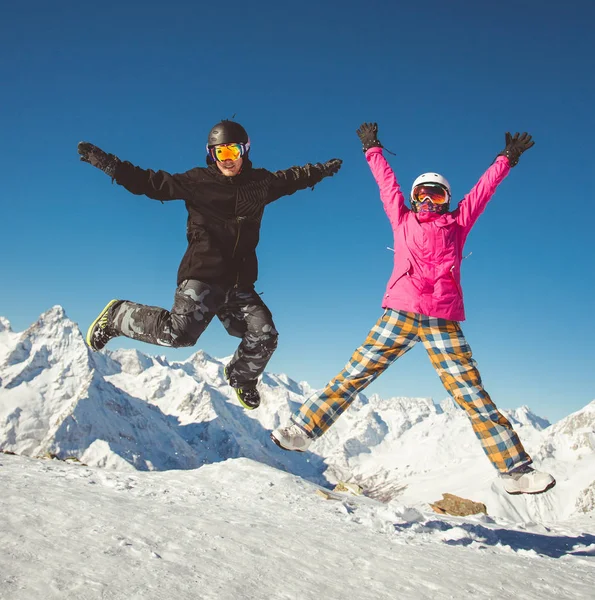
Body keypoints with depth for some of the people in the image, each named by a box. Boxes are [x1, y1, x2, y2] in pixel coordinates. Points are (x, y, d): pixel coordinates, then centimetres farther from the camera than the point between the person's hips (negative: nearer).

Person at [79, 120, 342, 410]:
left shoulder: (260, 182, 11)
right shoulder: (198, 181, -2)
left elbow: (293, 178, 29)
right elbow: (151, 183, -2)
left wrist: (323, 169, 33)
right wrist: (106, 163, -8)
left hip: (239, 282, 5)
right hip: (202, 275, -5)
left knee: (264, 336, -2)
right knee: (180, 332, -21)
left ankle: (241, 377, 31)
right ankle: (118, 315, 4)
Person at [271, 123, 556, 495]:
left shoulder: (457, 224, 21)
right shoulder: (403, 220, 20)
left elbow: (483, 189, 29)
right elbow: (387, 182, 31)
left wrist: (507, 158, 36)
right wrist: (373, 149, 41)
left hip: (444, 321, 0)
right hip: (400, 313, 0)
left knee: (473, 395, -3)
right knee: (353, 375, -5)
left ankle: (517, 470, -4)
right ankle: (303, 429, 0)